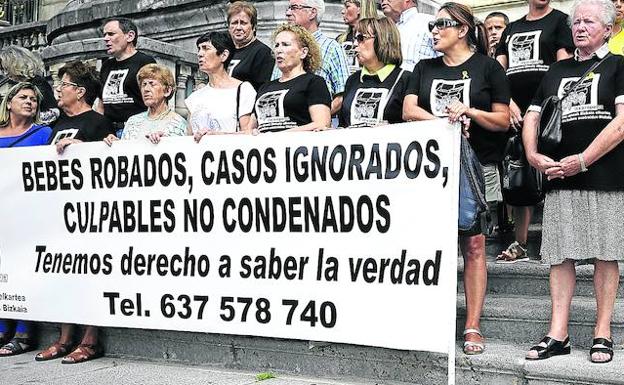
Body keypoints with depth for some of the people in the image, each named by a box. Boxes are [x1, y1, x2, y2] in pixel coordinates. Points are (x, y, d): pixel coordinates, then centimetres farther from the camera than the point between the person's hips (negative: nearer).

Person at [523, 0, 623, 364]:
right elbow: (532, 116, 17)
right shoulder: (557, 71, 18)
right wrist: (534, 156, -1)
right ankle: (558, 334, 7)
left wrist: (582, 160, -13)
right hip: (559, 177, 4)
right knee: (560, 255, 2)